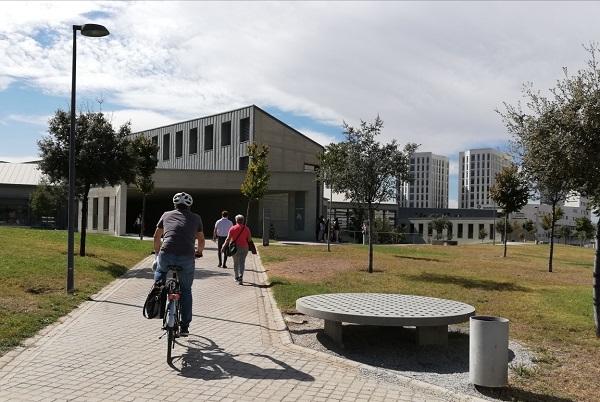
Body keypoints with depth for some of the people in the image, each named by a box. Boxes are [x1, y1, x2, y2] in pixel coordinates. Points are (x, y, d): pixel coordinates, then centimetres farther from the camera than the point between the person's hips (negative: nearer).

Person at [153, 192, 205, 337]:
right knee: (186, 291, 18)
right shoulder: (196, 218, 20)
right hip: (187, 258, 0)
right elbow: (201, 240, 31)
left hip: (166, 255, 0)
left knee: (160, 270, 35)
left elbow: (156, 237, 30)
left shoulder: (167, 215, 21)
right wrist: (199, 252, 50)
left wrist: (157, 253, 46)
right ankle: (185, 327, 19)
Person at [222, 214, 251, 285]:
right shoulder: (246, 229, -1)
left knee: (235, 263, 16)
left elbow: (228, 239, -6)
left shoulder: (232, 228, -3)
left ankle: (236, 277, 25)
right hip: (244, 248, 0)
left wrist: (224, 247, 0)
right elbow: (249, 239, -1)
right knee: (242, 263, 0)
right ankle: (240, 276, -19)